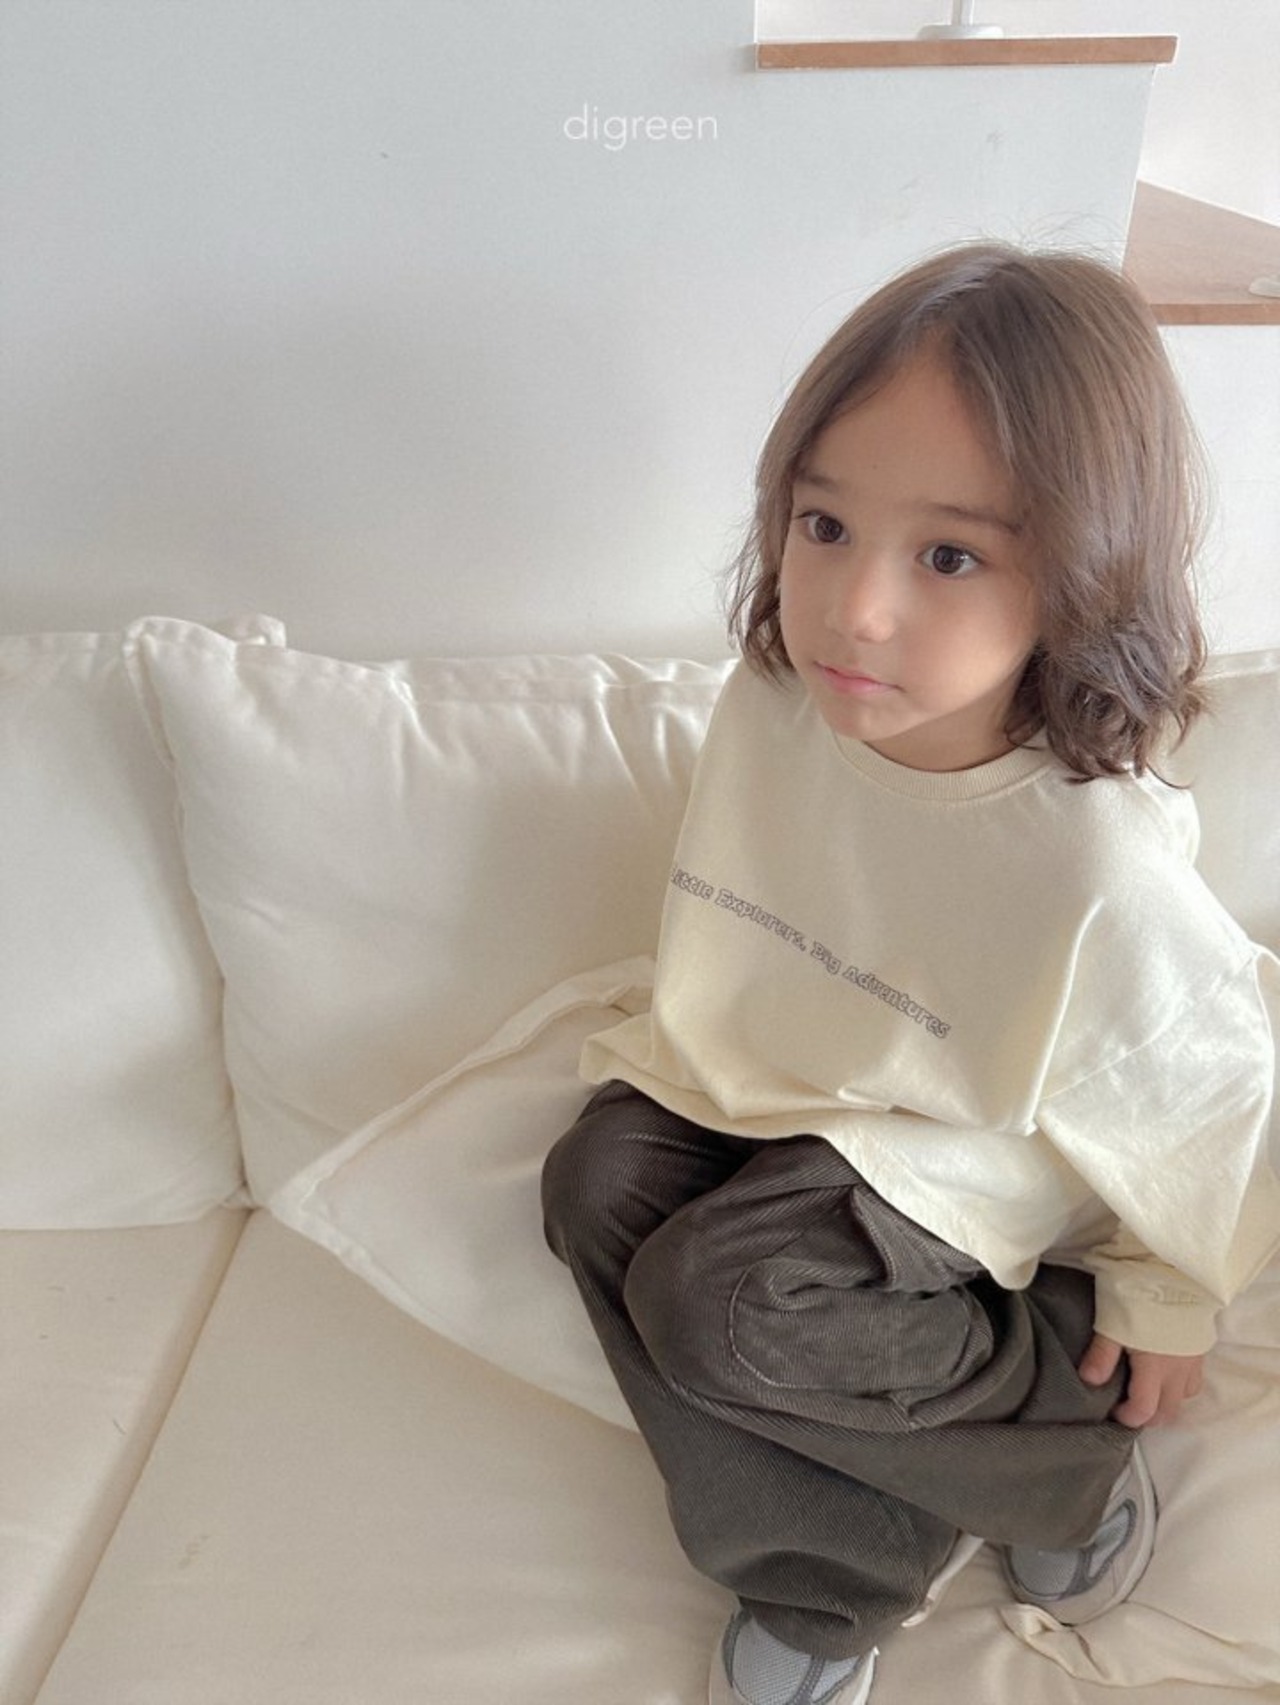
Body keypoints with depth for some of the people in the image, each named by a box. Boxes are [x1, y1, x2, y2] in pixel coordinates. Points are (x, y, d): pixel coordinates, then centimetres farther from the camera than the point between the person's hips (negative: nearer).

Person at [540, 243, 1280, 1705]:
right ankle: (822, 1578, -2)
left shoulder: (1096, 871, -32)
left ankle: (1071, 1447, 1)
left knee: (718, 1299, -24)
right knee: (597, 1180, -17)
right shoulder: (769, 705, -17)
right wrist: (669, 1056, 10)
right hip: (766, 1077, 6)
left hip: (945, 1162, -5)